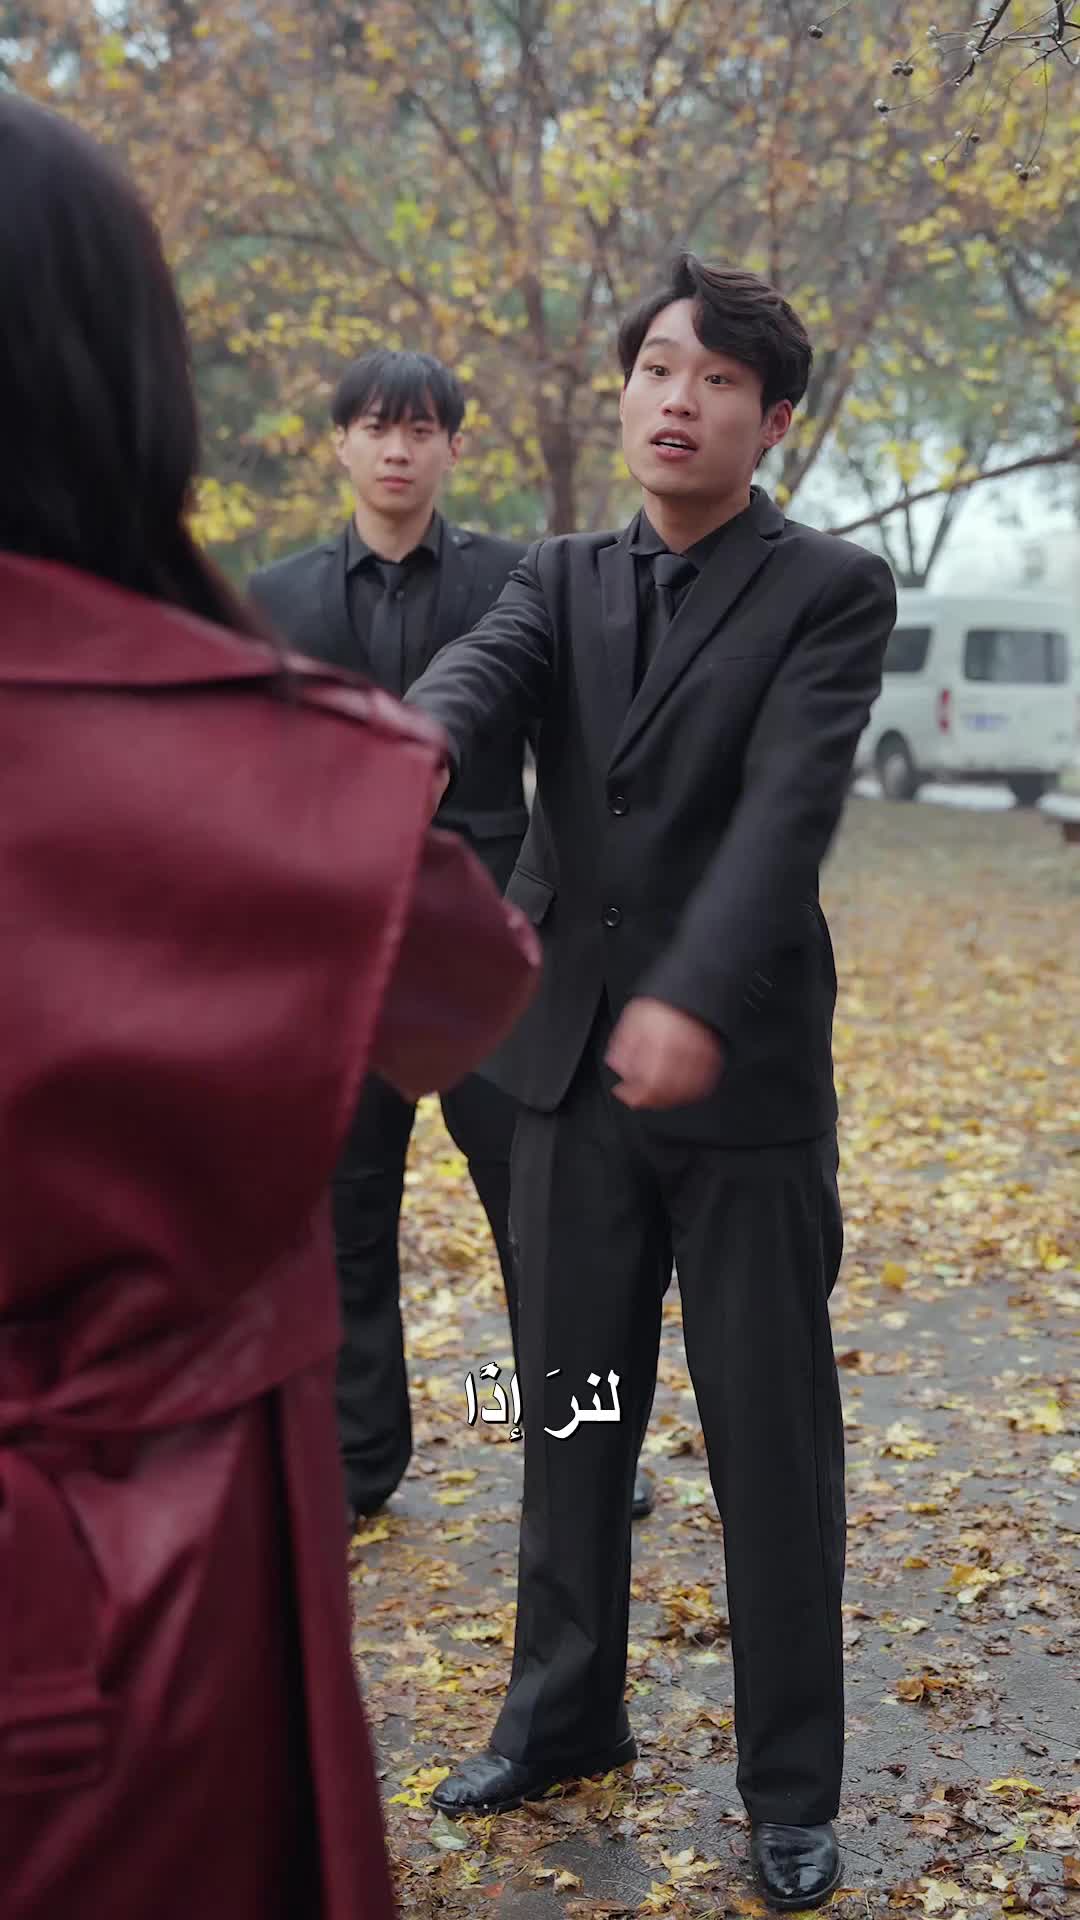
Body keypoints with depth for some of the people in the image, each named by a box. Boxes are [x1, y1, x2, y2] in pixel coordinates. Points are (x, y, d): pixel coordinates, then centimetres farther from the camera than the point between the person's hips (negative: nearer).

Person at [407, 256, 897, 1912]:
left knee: (772, 1444, 4)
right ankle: (565, 1714, 33)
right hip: (575, 1064, 4)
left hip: (746, 1076, -4)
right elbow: (479, 674, -13)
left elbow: (788, 806, -20)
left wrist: (697, 999, -36)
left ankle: (791, 1780, 21)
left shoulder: (833, 591, -5)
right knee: (571, 1415, 15)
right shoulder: (564, 579, 8)